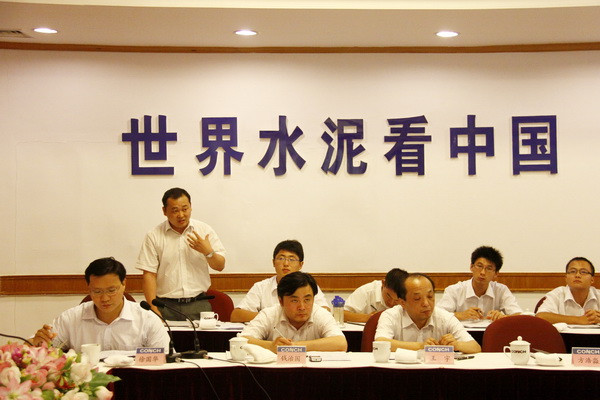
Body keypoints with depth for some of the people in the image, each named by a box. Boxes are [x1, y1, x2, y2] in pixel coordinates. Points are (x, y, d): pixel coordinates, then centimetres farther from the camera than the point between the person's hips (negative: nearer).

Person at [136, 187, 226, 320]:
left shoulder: (205, 230, 9)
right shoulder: (154, 236, 3)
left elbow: (220, 266, 11)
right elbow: (149, 275, 0)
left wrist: (208, 252, -10)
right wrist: (154, 309, -10)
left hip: (199, 305, 1)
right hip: (167, 307, -1)